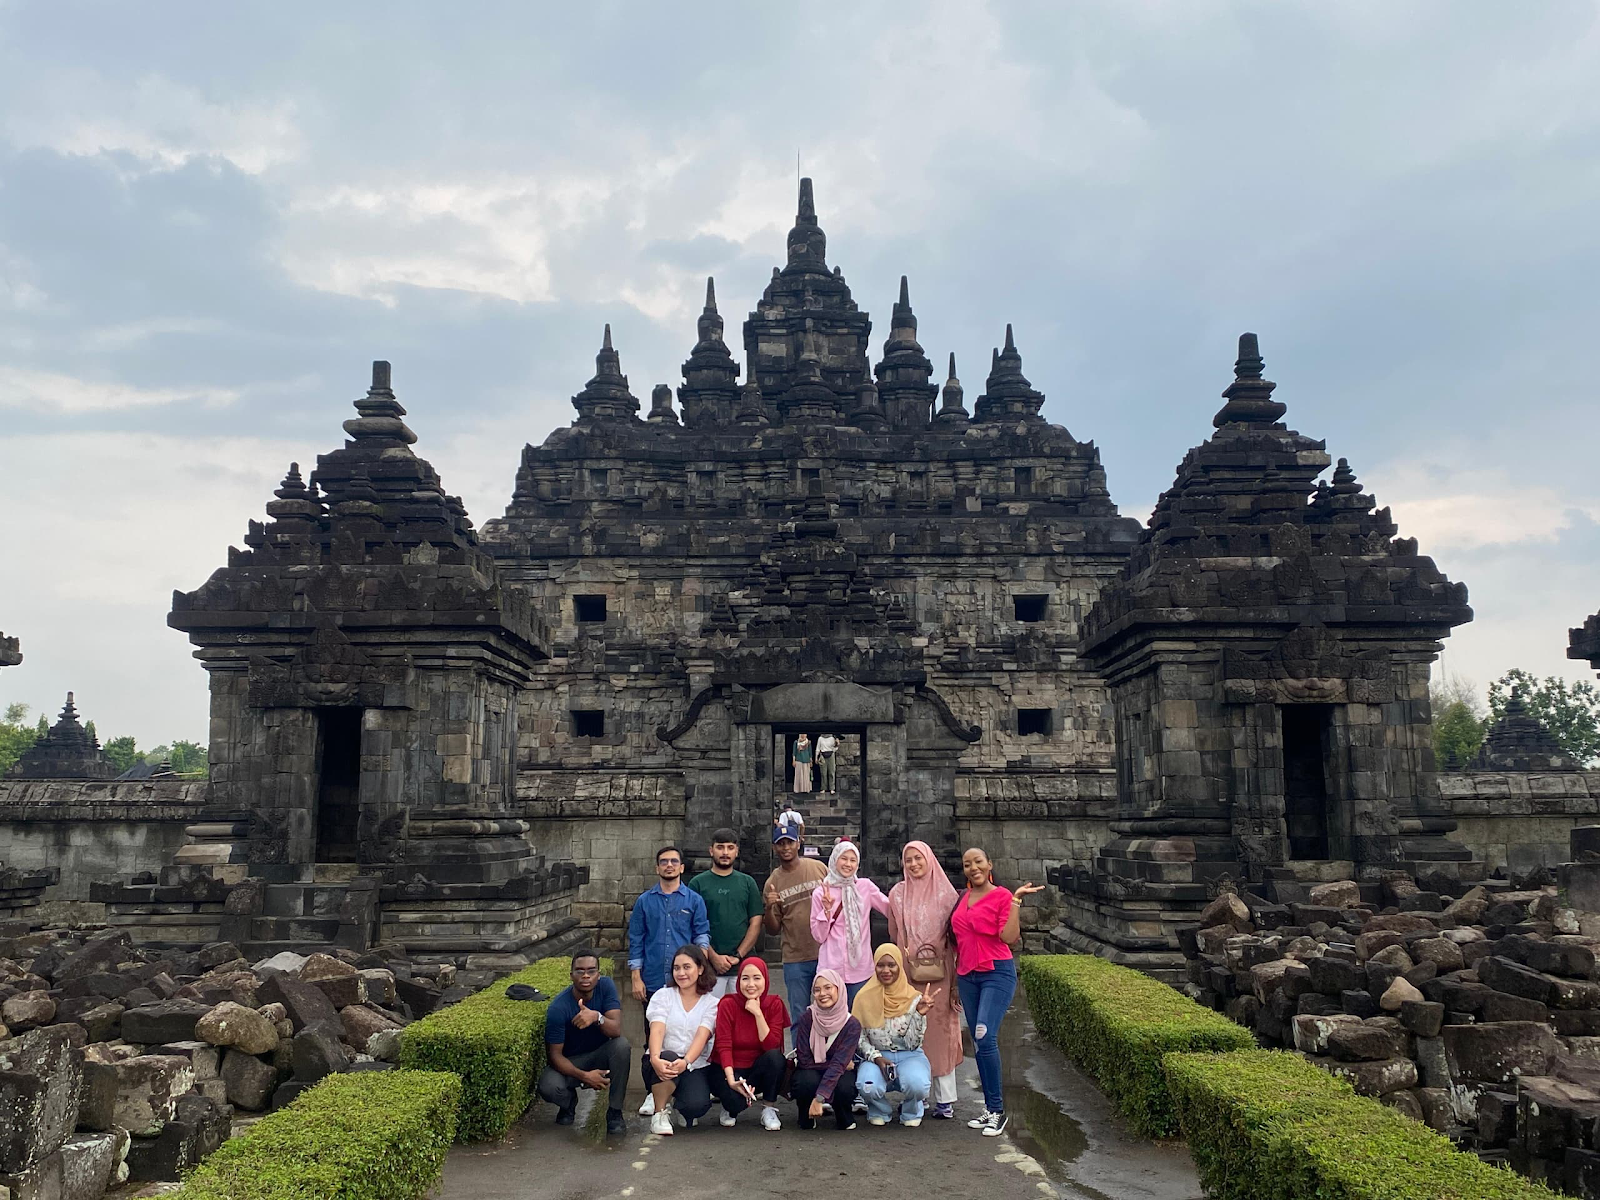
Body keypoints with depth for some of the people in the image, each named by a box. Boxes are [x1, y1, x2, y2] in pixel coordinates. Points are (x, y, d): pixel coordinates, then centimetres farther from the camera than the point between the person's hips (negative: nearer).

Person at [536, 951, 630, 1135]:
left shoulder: (606, 986, -17)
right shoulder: (558, 1008, -23)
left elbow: (616, 1030, -26)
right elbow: (554, 1054, -19)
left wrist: (597, 1017, -47)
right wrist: (583, 1076, -34)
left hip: (600, 1056, 2)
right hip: (570, 1062, -2)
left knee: (622, 1045, -30)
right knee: (548, 1087, -32)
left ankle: (615, 1113, -13)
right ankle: (569, 1101, 7)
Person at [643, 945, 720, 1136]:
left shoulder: (711, 1003, 5)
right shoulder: (663, 996, 6)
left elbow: (702, 1037, -12)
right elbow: (657, 1030, -10)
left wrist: (686, 1062, -32)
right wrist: (655, 1058, -32)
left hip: (695, 1067, 0)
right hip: (663, 1063, 0)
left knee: (697, 1105, -29)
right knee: (668, 1056, -36)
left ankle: (678, 1103, 11)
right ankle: (659, 1113, -12)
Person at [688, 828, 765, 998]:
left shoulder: (747, 882, 10)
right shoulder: (698, 883, 4)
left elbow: (756, 923, 6)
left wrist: (738, 955, -5)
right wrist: (714, 957, -9)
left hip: (743, 965, 2)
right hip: (709, 967, -2)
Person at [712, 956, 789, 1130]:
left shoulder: (774, 1004, -8)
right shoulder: (728, 1005, -13)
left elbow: (771, 1045, -18)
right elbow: (724, 1046, -17)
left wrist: (758, 1013, -26)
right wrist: (731, 1080, -30)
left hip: (760, 1070, 2)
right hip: (731, 1069, -2)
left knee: (775, 1056, -31)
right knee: (735, 1100, -32)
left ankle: (769, 1110, -8)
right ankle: (730, 1109, 8)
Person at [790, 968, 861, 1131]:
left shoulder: (852, 1024, -18)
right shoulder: (806, 1018, -18)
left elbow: (839, 1064, -28)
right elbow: (804, 1061, -15)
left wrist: (819, 1098, -38)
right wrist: (841, 1065, -16)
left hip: (838, 1074, 0)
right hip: (810, 1072, 0)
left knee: (844, 1088, -34)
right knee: (808, 1082, -35)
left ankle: (843, 1118, 2)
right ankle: (806, 1116, -1)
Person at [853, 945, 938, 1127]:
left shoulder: (914, 998, -6)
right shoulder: (864, 997, -5)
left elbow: (913, 1044, -11)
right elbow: (859, 1037, 1)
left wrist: (919, 1015, -25)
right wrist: (876, 1058, -15)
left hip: (909, 1056, 0)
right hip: (876, 1056, 0)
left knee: (917, 1083, -34)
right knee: (868, 1085, -33)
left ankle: (911, 1111, 4)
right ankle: (878, 1112, 5)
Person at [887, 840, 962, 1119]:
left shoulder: (946, 893, 1)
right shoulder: (897, 894, 7)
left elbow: (956, 936, 0)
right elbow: (894, 936, 14)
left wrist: (956, 976, -4)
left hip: (939, 974, -2)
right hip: (908, 973, 2)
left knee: (940, 1031, -1)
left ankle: (945, 1099, 6)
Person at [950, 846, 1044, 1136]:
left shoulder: (1002, 896, -6)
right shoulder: (963, 900, 12)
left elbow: (1009, 937, -16)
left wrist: (1016, 901, -19)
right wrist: (955, 979, 20)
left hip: (997, 973, -6)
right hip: (967, 976, 6)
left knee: (985, 1037, -17)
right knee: (979, 1042, 8)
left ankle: (997, 1110, -5)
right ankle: (989, 1108, 17)